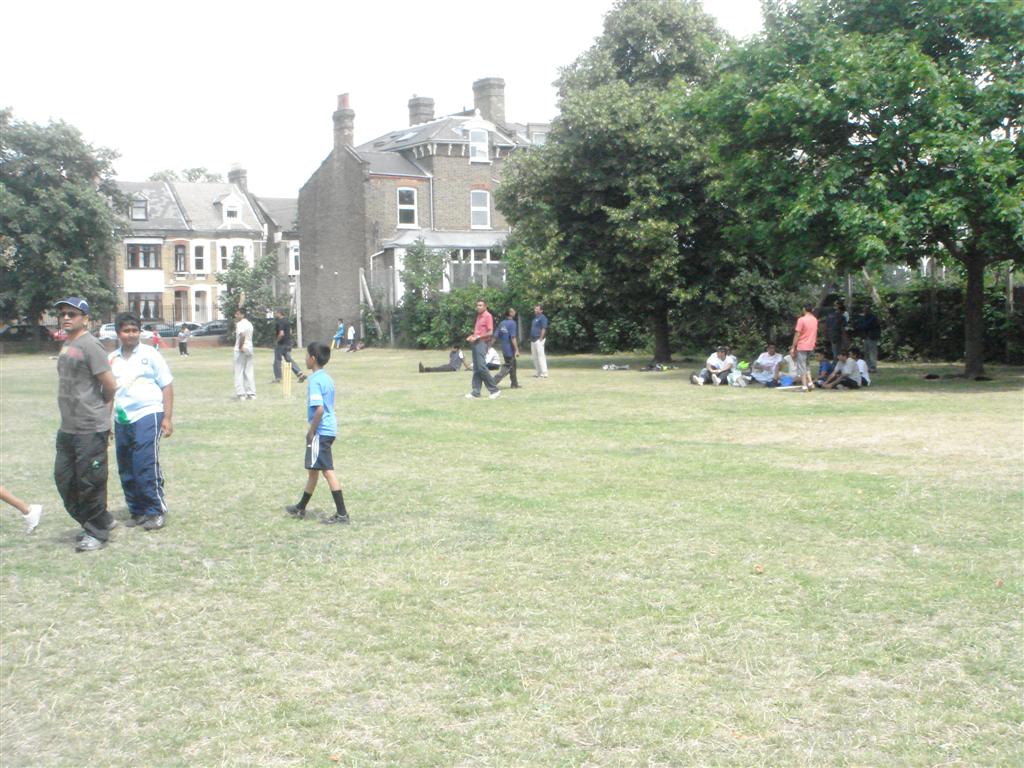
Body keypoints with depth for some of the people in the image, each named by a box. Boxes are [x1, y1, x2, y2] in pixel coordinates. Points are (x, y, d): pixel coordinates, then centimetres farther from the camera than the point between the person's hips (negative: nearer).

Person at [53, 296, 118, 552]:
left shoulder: (90, 345, -15)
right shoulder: (66, 346, 13)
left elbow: (110, 386, -16)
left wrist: (97, 407, 1)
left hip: (91, 430, -9)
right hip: (67, 428, 9)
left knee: (89, 482, 0)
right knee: (64, 478, 15)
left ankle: (98, 532, 14)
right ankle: (100, 520, 29)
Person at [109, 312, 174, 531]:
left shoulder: (150, 355, 0)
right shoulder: (112, 359, 12)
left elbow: (167, 387, 1)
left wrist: (167, 418, -6)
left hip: (147, 416, -5)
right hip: (122, 420, 5)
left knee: (146, 467, -9)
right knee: (126, 470, 8)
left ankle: (157, 511, 1)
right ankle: (137, 510, 21)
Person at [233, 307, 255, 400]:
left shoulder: (240, 324, -12)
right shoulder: (249, 324, 15)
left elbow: (242, 335, -28)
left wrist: (240, 347, -21)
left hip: (240, 350, -8)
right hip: (249, 349, 8)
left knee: (239, 372, -3)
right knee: (249, 372, 10)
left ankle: (240, 394, -6)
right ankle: (251, 393, 9)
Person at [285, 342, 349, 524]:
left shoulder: (315, 380, -17)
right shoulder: (327, 378, 11)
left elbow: (319, 409, -24)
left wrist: (311, 431, -15)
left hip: (320, 432, -10)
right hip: (330, 429, 10)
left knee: (328, 471, -7)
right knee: (313, 470, 20)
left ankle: (342, 514, -6)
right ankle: (301, 508, 34)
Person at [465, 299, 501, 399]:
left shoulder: (488, 316, -8)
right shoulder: (478, 316, 19)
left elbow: (490, 333, -15)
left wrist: (478, 337, -17)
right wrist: (472, 336, 10)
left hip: (483, 343, -9)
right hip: (476, 343, 9)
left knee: (481, 367, -16)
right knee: (476, 368, 7)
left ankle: (494, 389, -11)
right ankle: (476, 392, 8)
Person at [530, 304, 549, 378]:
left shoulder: (542, 317, -9)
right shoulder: (535, 318, 19)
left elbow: (544, 329, -16)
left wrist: (541, 339, -20)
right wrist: (531, 338, 17)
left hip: (539, 339, -10)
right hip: (533, 339, 10)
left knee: (541, 356, -12)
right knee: (535, 357, 12)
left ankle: (544, 373, -12)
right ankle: (537, 373, 18)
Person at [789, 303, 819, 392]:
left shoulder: (801, 320, -13)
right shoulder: (815, 320, 7)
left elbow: (797, 334, -13)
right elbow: (815, 333, 12)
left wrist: (793, 347, -9)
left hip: (801, 347, -6)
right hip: (811, 346, 7)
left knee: (801, 367, -1)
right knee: (807, 366, 19)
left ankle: (804, 386, -3)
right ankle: (810, 383, 6)